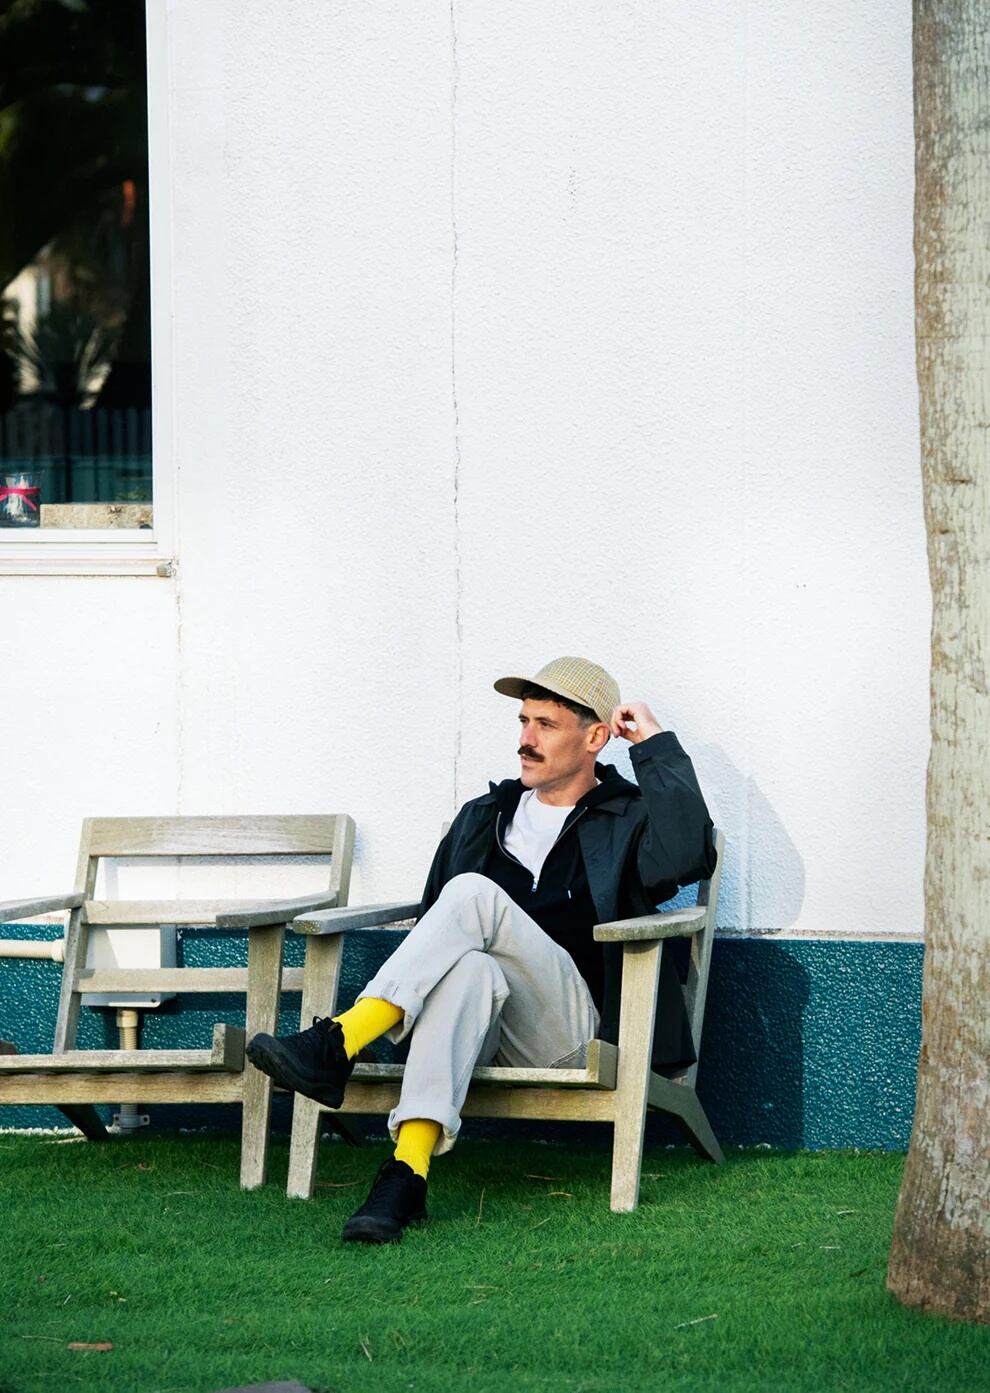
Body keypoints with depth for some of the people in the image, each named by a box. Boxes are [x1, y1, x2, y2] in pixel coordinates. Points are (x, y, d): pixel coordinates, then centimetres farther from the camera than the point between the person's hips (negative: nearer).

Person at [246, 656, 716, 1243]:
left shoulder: (631, 820, 12)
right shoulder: (483, 817, 27)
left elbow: (687, 856, -12)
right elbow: (431, 920, 28)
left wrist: (657, 745, -4)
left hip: (573, 1033, -3)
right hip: (487, 1033, 3)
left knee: (475, 894, -27)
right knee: (470, 969, -36)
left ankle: (337, 1044, -40)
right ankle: (408, 1171, -55)